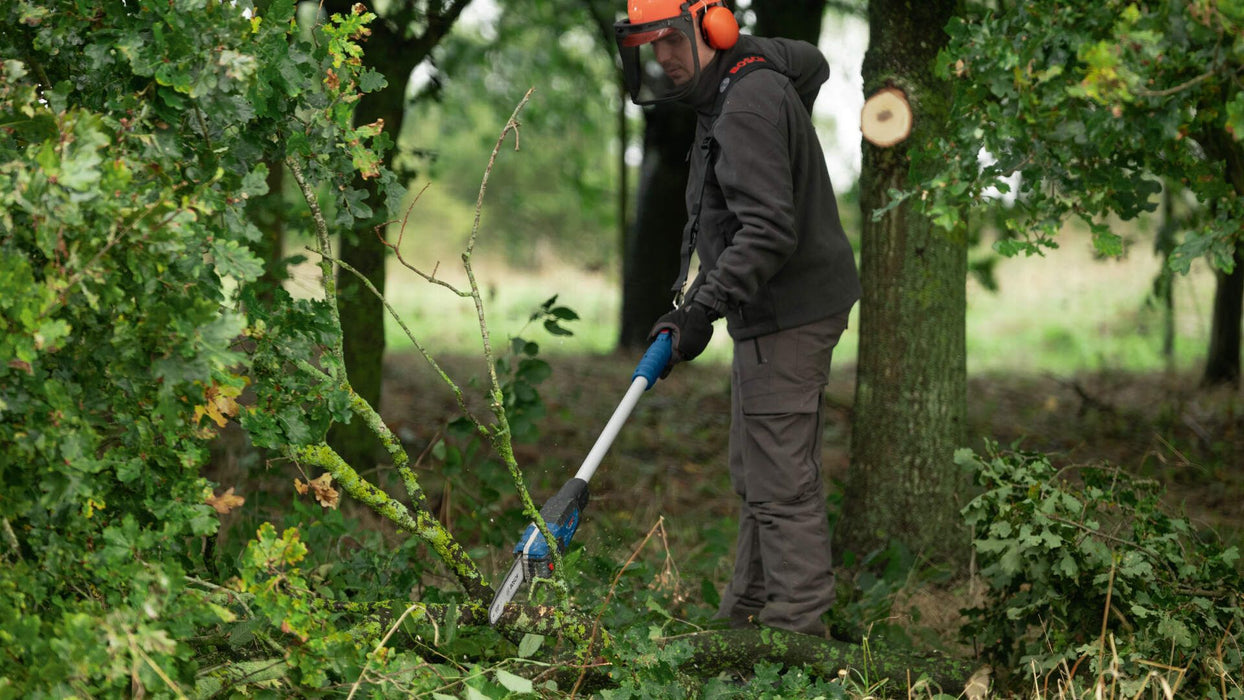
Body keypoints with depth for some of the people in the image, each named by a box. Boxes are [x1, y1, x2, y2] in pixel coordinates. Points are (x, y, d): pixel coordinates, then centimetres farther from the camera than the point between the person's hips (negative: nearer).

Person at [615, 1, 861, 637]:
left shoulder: (748, 107, -21)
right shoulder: (754, 75, 12)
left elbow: (767, 231, -29)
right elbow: (811, 62, 36)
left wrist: (705, 306, -34)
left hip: (787, 314, -11)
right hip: (776, 309, 11)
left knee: (780, 483, -11)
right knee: (755, 473, 18)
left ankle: (796, 627, -9)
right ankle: (747, 613, 28)